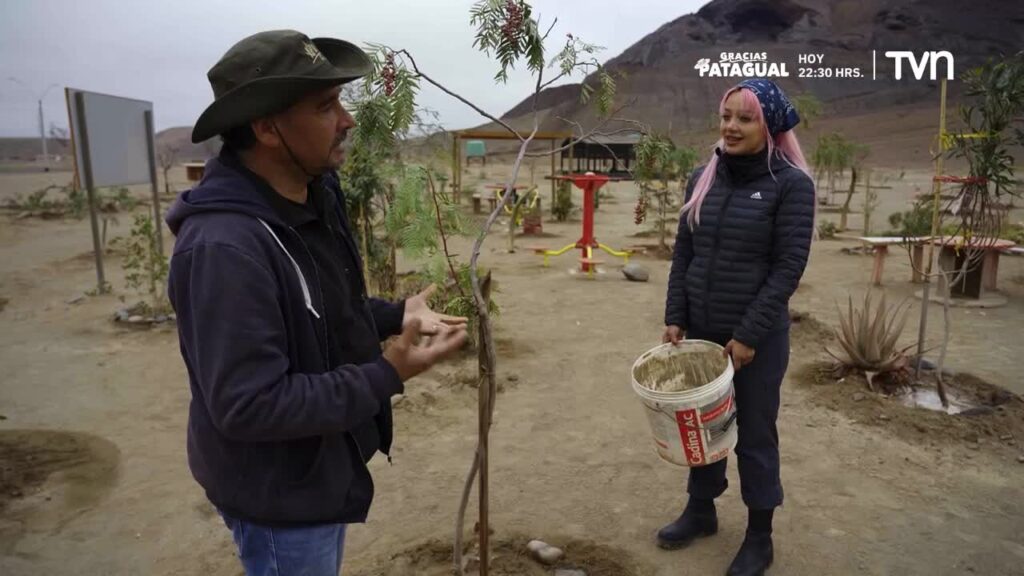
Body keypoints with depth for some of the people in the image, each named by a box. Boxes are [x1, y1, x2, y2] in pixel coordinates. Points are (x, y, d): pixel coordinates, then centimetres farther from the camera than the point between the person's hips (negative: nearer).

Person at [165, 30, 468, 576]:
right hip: (277, 491, -8)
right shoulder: (226, 247, -32)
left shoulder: (314, 196, -3)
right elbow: (249, 405, -30)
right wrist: (387, 375, -29)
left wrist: (396, 316, -6)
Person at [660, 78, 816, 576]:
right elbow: (683, 254, 7)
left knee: (754, 435, 8)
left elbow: (788, 267, -13)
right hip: (701, 331, 4)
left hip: (757, 338, -4)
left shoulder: (791, 184, -9)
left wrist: (748, 335, -16)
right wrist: (675, 317, 0)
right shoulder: (703, 177, 5)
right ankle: (701, 510, 36)